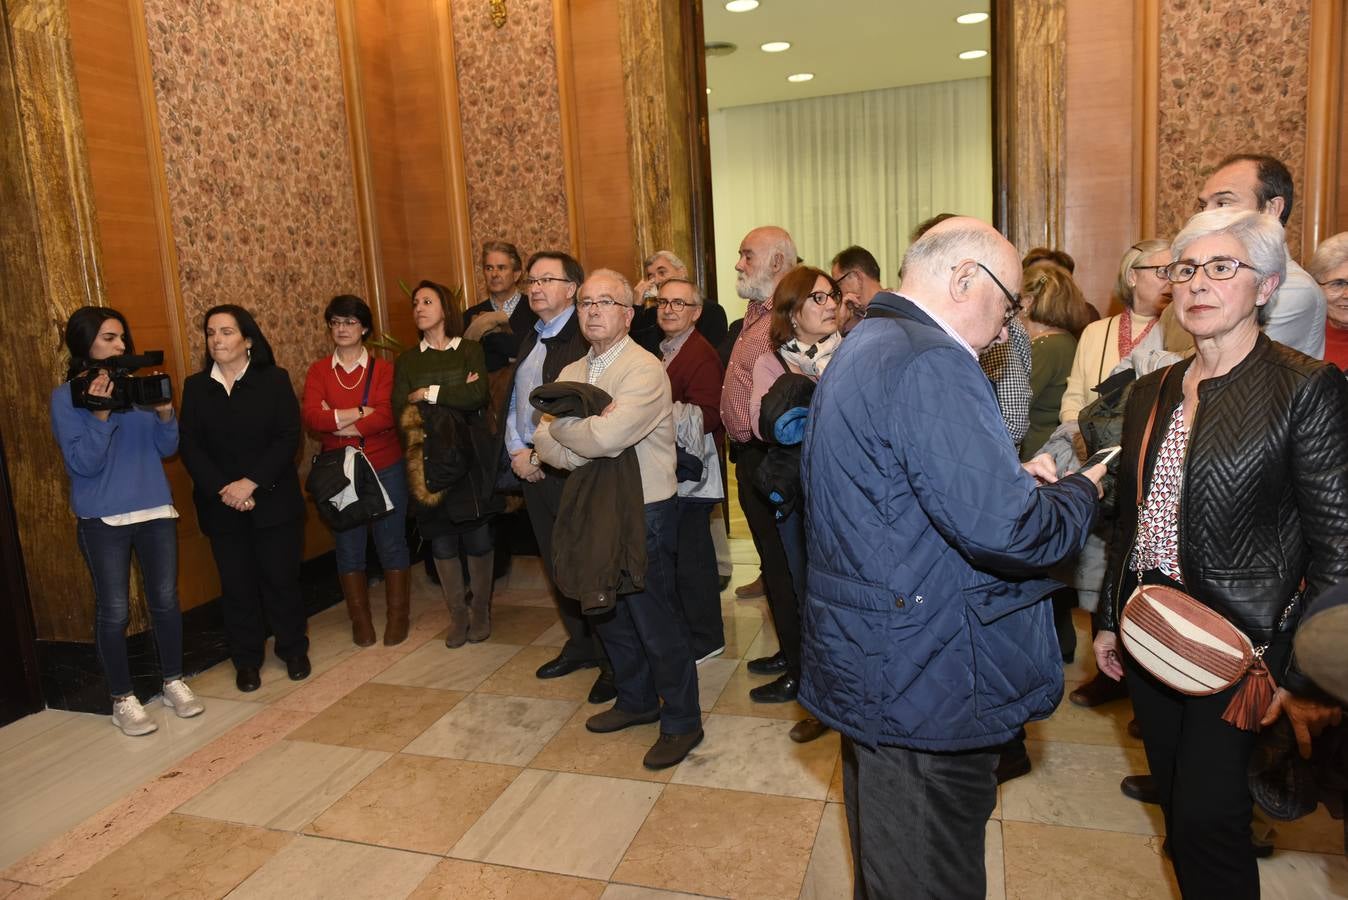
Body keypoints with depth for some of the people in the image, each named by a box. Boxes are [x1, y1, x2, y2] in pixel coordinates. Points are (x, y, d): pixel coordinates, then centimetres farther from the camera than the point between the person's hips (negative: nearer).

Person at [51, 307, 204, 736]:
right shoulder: (66, 398, -5)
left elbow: (167, 448, 5)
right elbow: (82, 464, -12)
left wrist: (165, 414, -12)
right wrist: (100, 415, -22)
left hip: (156, 510, 3)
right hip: (102, 520, -3)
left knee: (165, 600, 10)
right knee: (114, 611, 2)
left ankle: (174, 682, 26)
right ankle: (123, 700, 17)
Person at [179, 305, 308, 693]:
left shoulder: (274, 380, -1)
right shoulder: (195, 386, 6)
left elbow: (288, 438, -8)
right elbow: (189, 446, 0)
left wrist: (250, 483, -16)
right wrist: (223, 490, -14)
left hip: (273, 500, -2)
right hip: (221, 506, 2)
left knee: (281, 577, 5)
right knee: (237, 584, 8)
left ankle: (293, 649, 24)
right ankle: (246, 659, 23)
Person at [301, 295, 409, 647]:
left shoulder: (382, 369, -1)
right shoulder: (318, 371, 4)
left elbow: (385, 416, -16)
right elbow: (310, 416, -11)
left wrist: (335, 422, -14)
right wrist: (360, 412, -17)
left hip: (385, 469, -2)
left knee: (391, 542, 6)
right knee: (348, 546, 10)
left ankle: (397, 614, 21)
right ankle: (360, 618, 24)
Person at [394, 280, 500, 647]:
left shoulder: (470, 350, 2)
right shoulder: (406, 360, 10)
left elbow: (479, 395, -15)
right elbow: (401, 411, -4)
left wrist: (429, 394, -10)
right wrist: (456, 395, -14)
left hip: (469, 458, -2)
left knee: (477, 536, 2)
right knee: (441, 540, 6)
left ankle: (480, 611, 19)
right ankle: (457, 614, 20)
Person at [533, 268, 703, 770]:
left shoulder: (644, 371, -15)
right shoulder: (571, 374, 9)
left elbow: (607, 436, -28)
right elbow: (546, 445, 1)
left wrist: (559, 427, -10)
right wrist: (585, 447, -18)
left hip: (644, 512, -8)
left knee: (655, 620, 1)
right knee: (610, 613, 19)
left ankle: (681, 722, 18)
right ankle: (636, 700, 38)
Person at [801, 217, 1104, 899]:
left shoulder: (862, 349, 11)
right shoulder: (930, 364, -23)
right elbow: (1004, 531, -28)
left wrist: (1011, 475, 9)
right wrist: (1081, 491, -8)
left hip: (866, 659, 10)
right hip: (927, 683, -10)